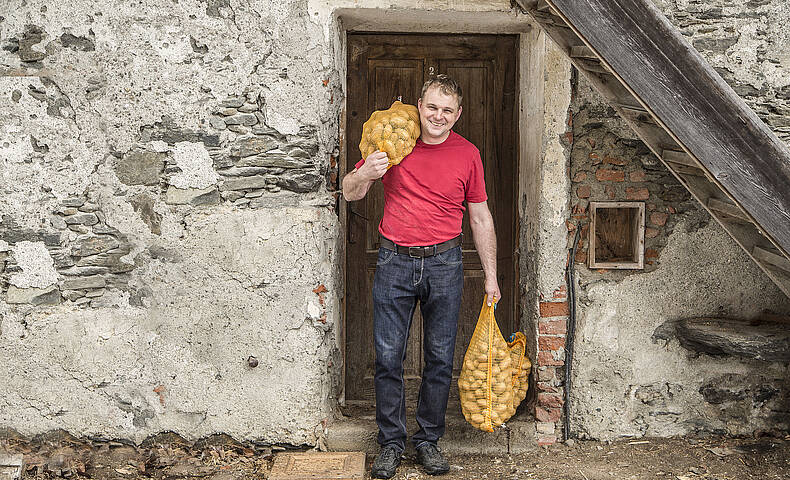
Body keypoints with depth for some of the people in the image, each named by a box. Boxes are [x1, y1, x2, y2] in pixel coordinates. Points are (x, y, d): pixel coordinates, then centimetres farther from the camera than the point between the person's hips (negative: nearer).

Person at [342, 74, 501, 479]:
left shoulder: (467, 154, 3)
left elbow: (480, 218, 9)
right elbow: (350, 193, 6)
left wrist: (491, 276, 9)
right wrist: (365, 175, -18)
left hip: (444, 264, 1)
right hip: (395, 262, 0)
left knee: (440, 359, 6)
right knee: (388, 357, 1)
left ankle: (429, 440, 22)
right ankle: (391, 443, 17)